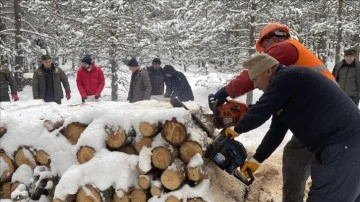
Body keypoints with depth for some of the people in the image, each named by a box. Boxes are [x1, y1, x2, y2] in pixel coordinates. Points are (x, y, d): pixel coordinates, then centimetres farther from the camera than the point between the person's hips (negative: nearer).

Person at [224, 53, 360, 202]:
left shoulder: (285, 77, -14)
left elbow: (259, 113, -17)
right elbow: (276, 132, 20)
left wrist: (236, 129, 2)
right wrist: (256, 160, 22)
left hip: (342, 146, -10)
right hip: (347, 143, 10)